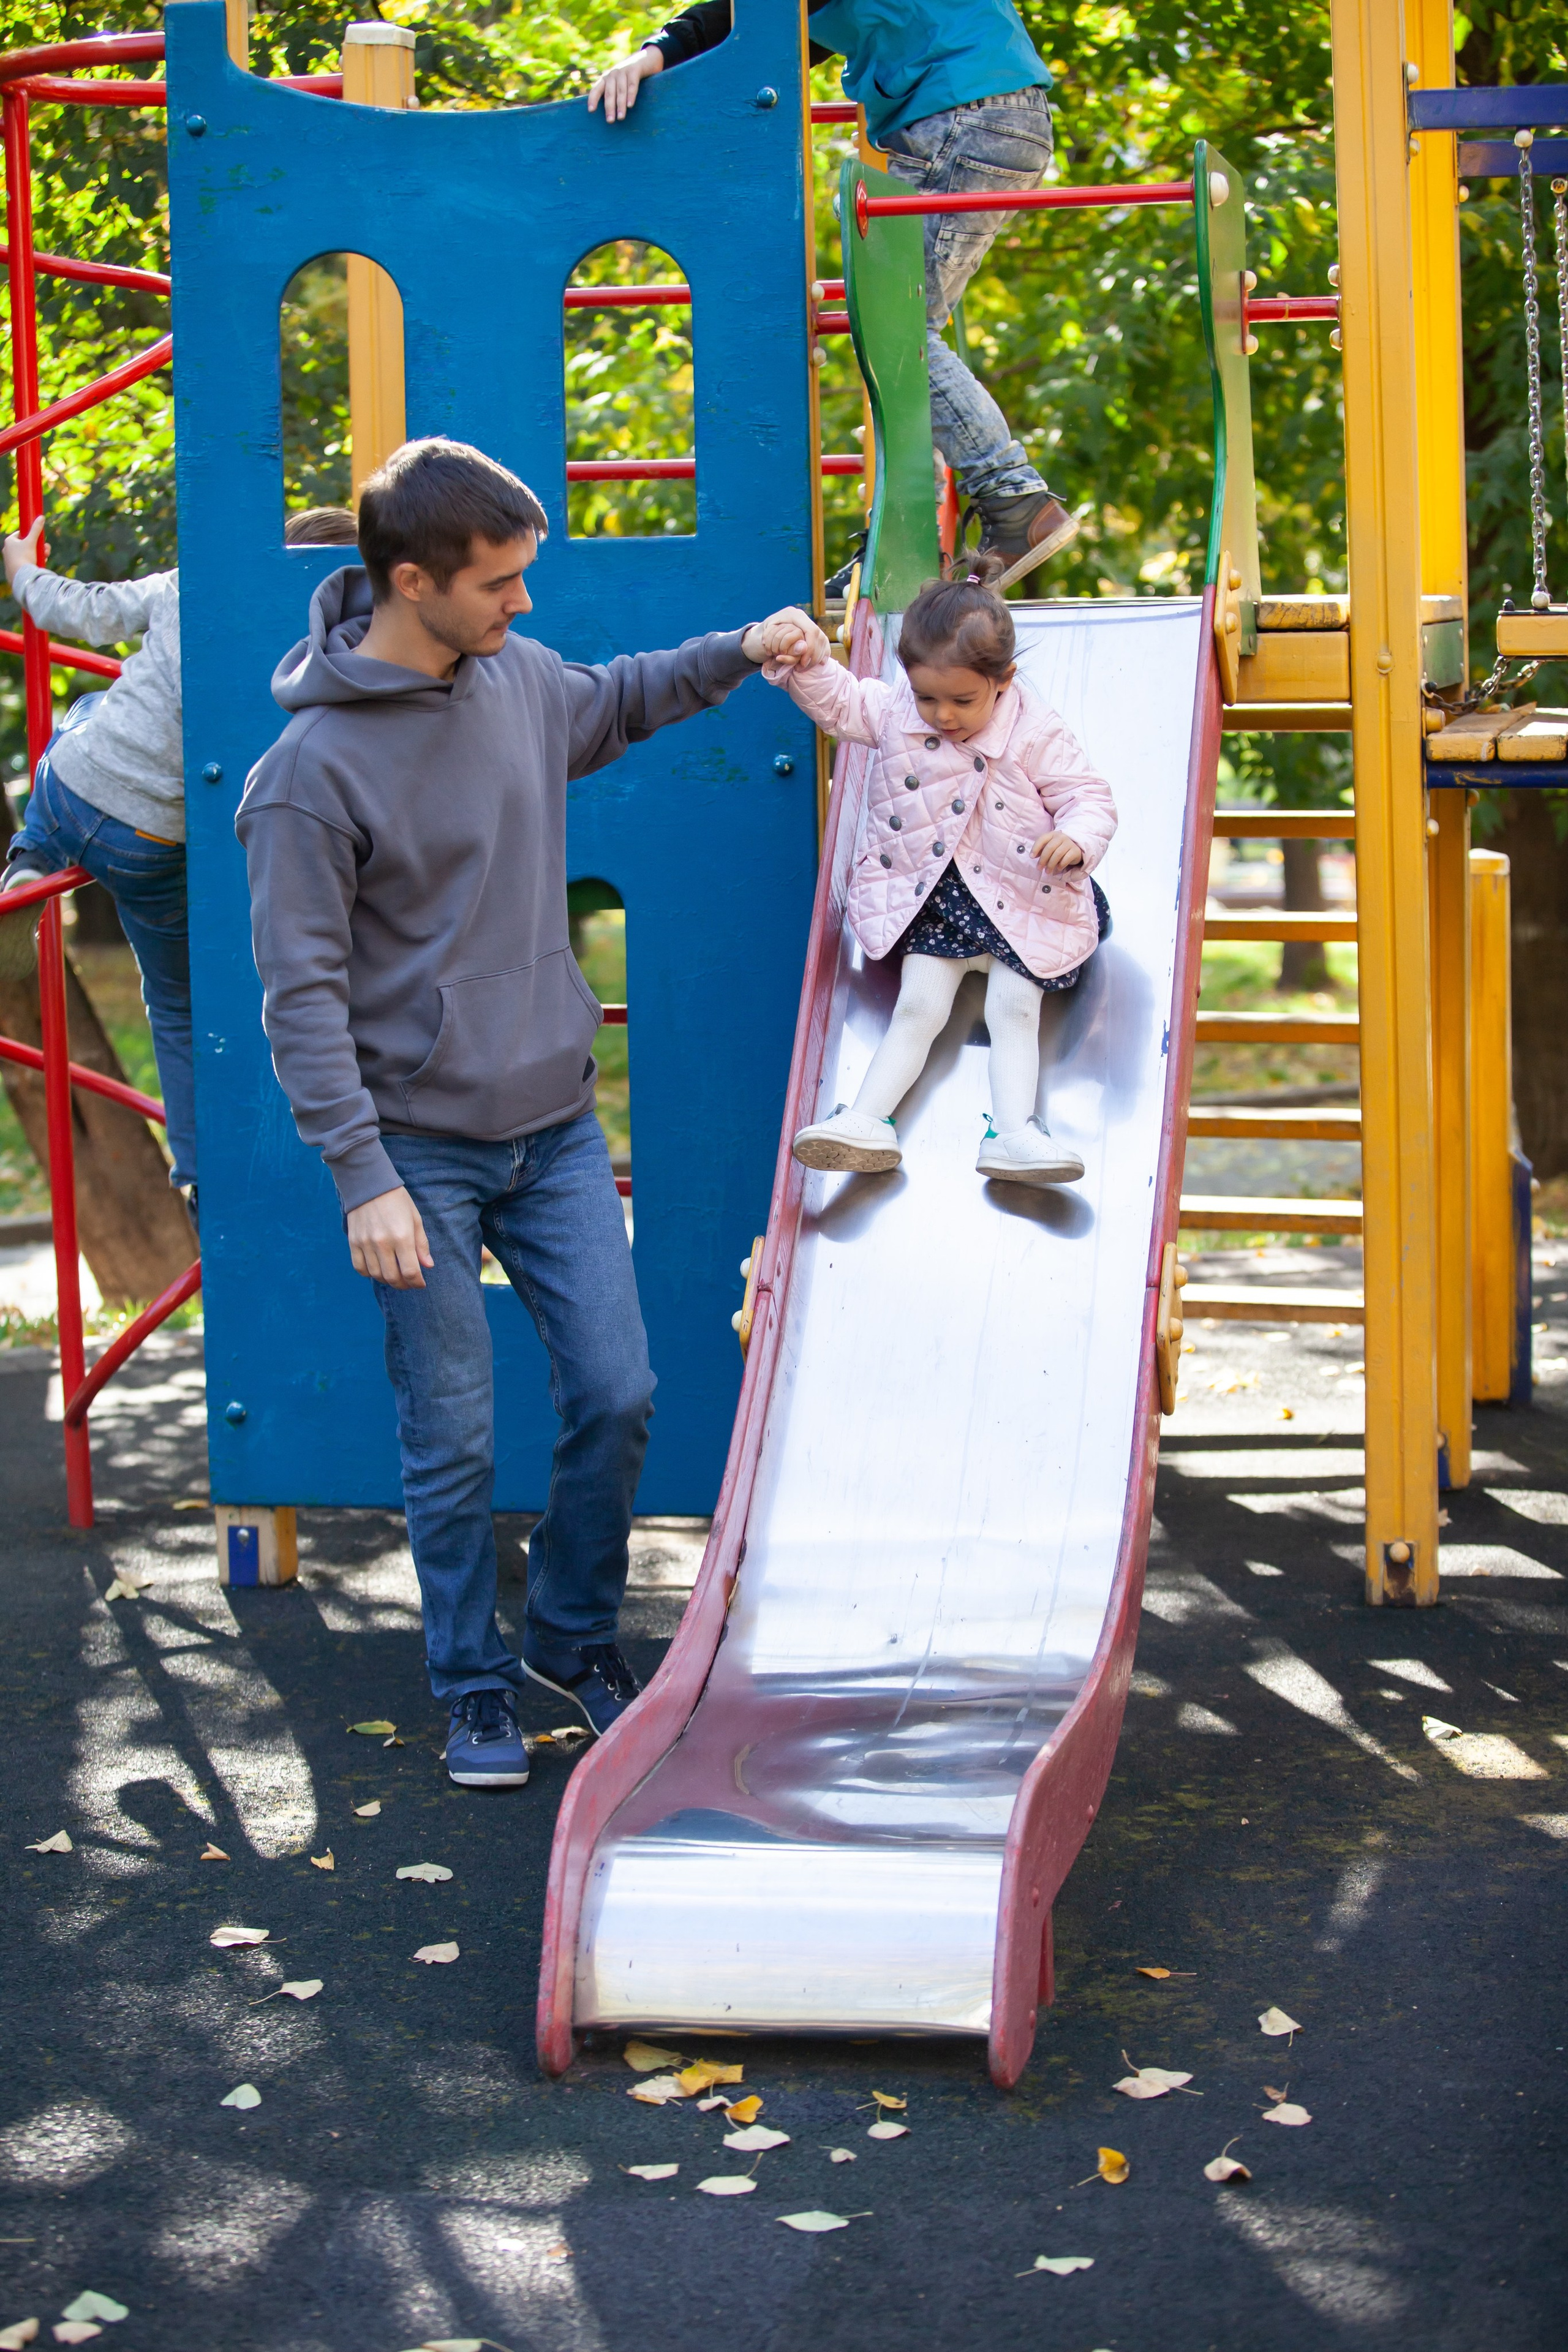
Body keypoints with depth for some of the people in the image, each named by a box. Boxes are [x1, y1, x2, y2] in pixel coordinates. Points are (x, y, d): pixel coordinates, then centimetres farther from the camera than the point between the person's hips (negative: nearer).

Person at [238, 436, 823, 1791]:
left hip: (558, 1127, 5)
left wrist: (740, 653, 13)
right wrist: (363, 1175, -20)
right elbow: (304, 993, -15)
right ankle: (474, 1685, 21)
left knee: (618, 1394, 5)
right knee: (454, 1440, 2)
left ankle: (576, 1632, 28)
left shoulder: (520, 678, 1)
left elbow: (610, 708, 27)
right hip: (424, 1152, -5)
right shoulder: (312, 771, -17)